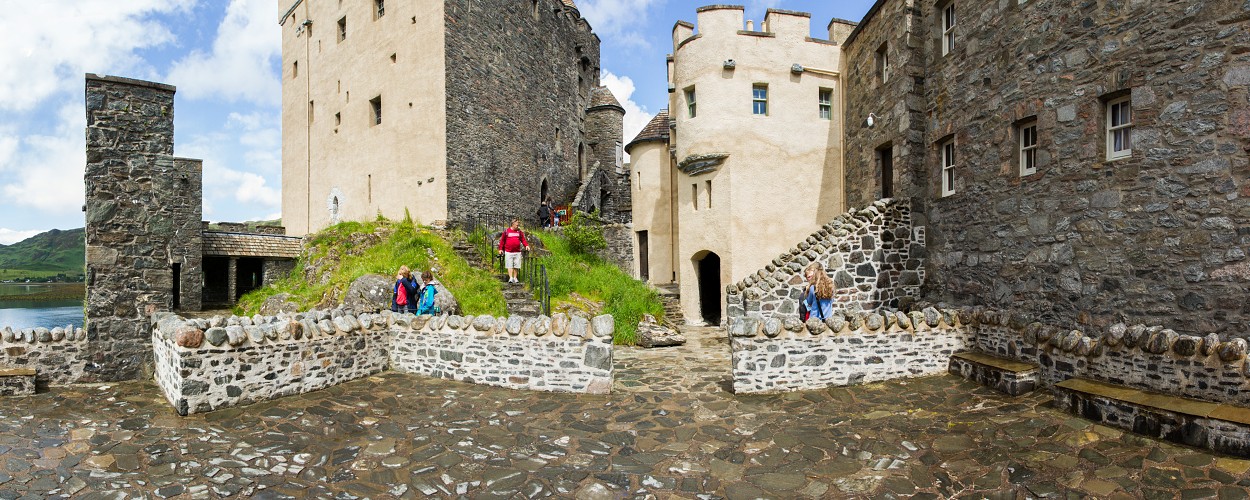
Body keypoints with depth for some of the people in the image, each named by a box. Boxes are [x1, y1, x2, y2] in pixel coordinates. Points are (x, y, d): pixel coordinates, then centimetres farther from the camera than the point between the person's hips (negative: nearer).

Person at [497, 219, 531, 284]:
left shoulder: (519, 232, 10)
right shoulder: (506, 231, 2)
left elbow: (523, 240, 9)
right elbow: (502, 240, 5)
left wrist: (526, 245, -9)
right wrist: (500, 249, 2)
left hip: (517, 252, 3)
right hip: (508, 252, -3)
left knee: (516, 266, 6)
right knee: (510, 265, -4)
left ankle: (515, 278, 15)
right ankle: (510, 278, -5)